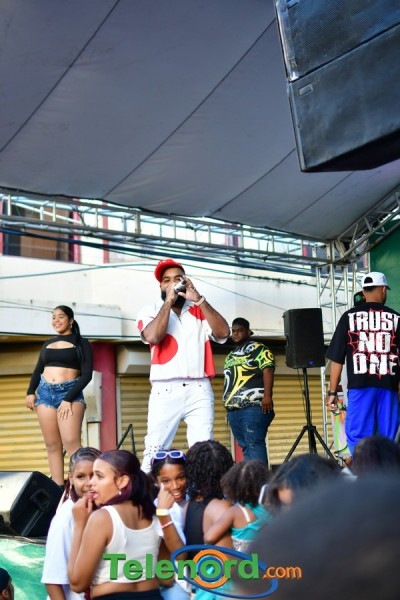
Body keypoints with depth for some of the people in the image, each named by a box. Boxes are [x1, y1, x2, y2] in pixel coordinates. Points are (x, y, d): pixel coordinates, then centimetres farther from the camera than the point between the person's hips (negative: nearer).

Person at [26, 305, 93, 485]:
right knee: (52, 445, 1)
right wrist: (30, 392, 6)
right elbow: (38, 370, 23)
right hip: (45, 393, 5)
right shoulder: (47, 344, 17)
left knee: (71, 442, -17)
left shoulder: (81, 343, 2)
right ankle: (58, 488, 1)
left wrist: (68, 398, -14)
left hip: (70, 392, -5)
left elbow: (87, 374, -5)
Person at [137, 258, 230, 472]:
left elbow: (223, 333, -2)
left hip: (199, 390, 1)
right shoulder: (151, 311, 11)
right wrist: (169, 301, -5)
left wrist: (198, 299, -5)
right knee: (154, 450, -5)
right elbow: (152, 337, -10)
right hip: (165, 391, -1)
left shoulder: (200, 311, 16)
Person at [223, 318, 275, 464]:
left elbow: (268, 371, -12)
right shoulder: (230, 356, 23)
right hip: (233, 409, 8)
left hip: (254, 407, -8)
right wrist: (227, 403, 21)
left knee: (254, 443, -13)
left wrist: (267, 395, -22)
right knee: (245, 445, 7)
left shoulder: (259, 349, -1)